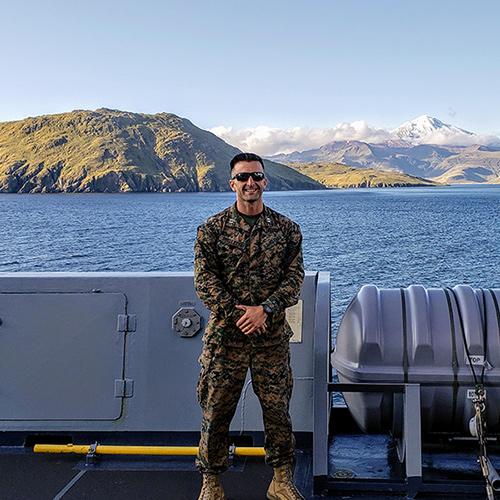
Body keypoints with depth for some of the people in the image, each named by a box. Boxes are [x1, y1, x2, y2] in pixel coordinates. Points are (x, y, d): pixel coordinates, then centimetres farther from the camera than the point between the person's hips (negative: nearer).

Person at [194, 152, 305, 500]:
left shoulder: (286, 229, 5)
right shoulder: (213, 228, 1)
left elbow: (294, 278, 0)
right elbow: (205, 280, -4)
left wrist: (265, 308, -14)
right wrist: (236, 315, -13)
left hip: (272, 335, 1)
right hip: (225, 334, -1)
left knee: (278, 408, 7)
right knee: (216, 409, 5)